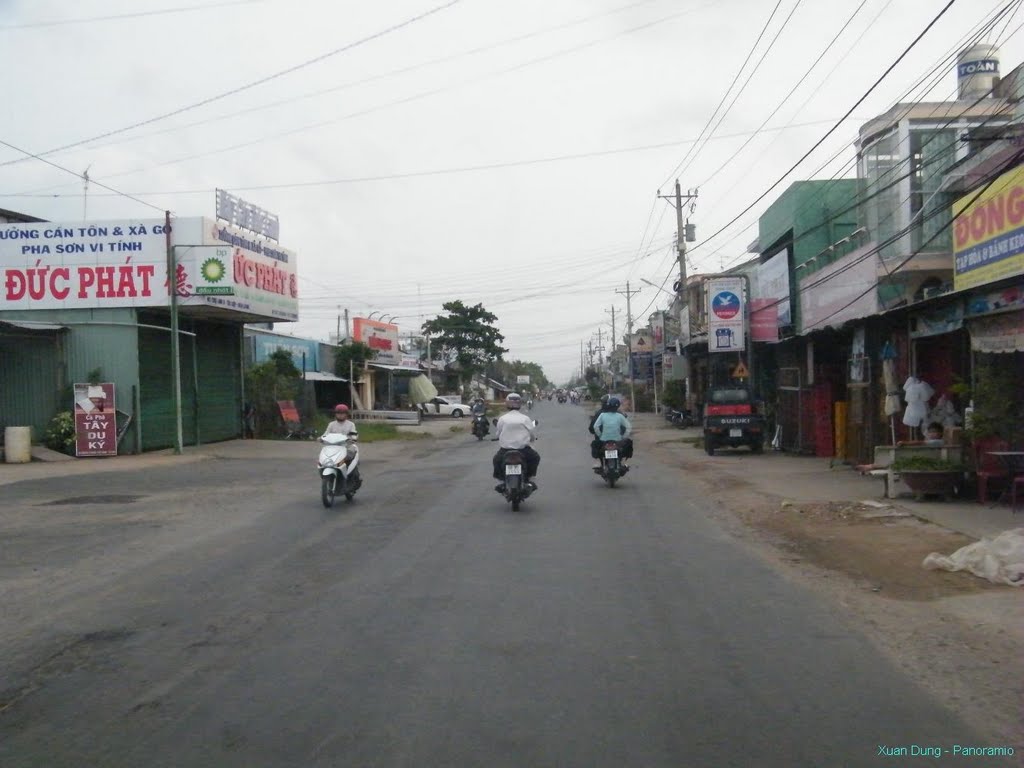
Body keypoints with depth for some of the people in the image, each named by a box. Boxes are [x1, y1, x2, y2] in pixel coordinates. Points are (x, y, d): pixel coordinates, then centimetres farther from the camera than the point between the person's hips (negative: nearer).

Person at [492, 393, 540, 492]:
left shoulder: (502, 419, -2)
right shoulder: (525, 418, -3)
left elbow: (498, 434, 4)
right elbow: (533, 435, 2)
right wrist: (529, 439, 26)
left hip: (505, 450, 1)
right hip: (523, 450, 0)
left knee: (497, 459, 30)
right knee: (535, 457, 27)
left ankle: (500, 482, 22)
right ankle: (530, 480, 22)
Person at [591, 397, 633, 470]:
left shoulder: (602, 415, -4)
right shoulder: (620, 416, -3)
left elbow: (595, 427, -9)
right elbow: (629, 427, -4)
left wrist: (600, 436, 5)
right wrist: (623, 437, 7)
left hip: (604, 441, 0)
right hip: (618, 441, 0)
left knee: (594, 444, 29)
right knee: (628, 442, 28)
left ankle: (597, 463, 12)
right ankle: (623, 462, 21)